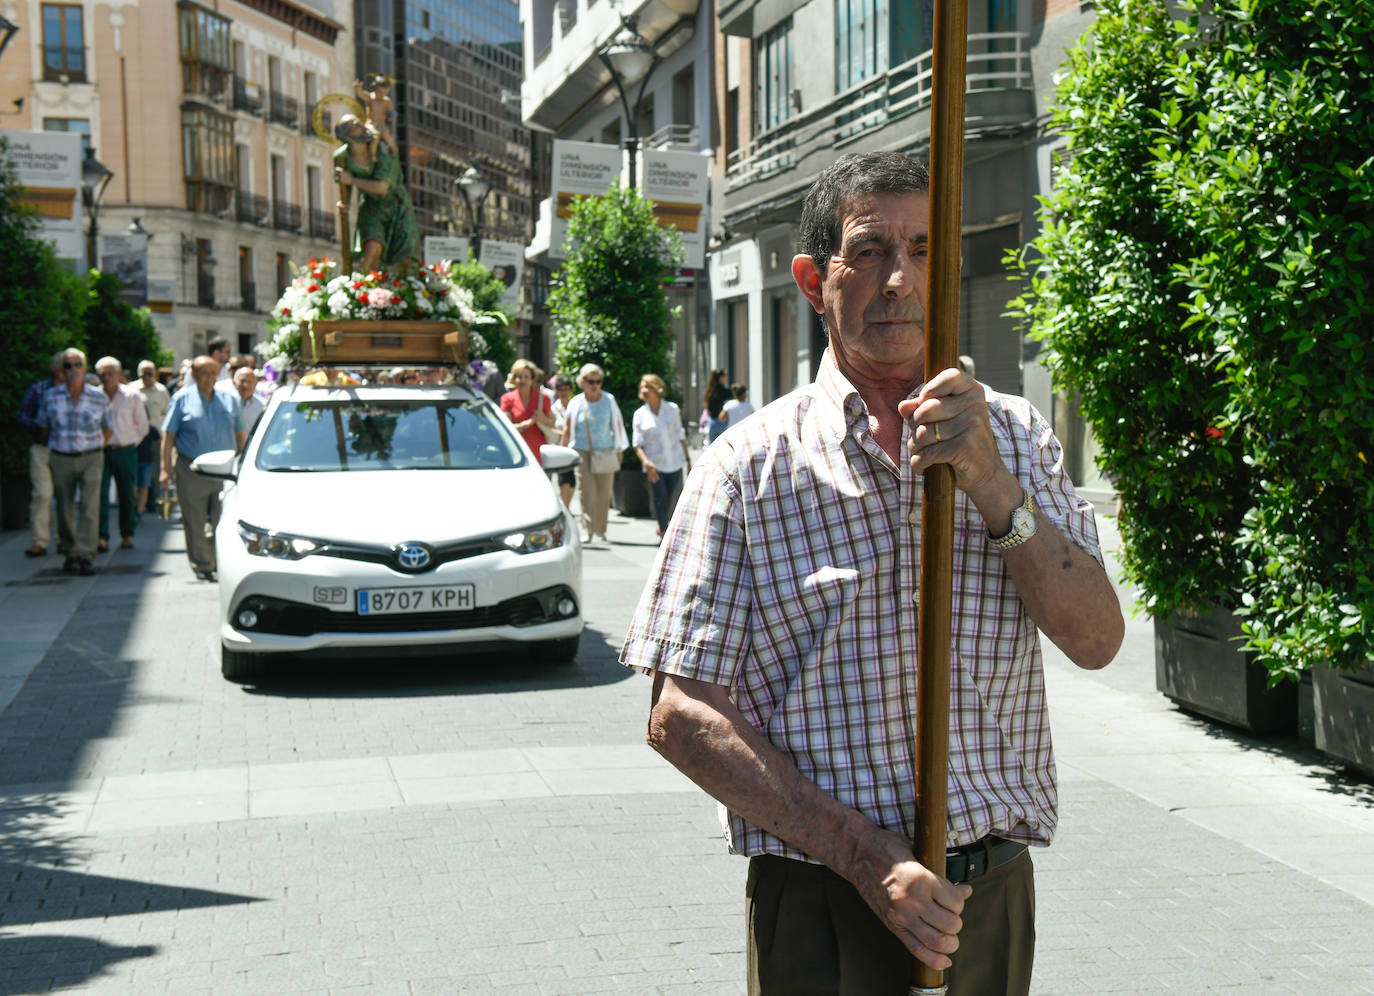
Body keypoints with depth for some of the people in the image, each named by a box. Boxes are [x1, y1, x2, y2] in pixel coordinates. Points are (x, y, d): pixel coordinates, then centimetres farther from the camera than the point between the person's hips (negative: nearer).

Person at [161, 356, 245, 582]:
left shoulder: (229, 399, 11)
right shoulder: (182, 399, 3)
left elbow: (240, 434, 16)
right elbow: (168, 435, 3)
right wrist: (166, 468, -3)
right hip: (192, 470, -1)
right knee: (195, 523, 2)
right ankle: (202, 566, 13)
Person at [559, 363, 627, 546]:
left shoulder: (609, 400, 5)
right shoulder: (576, 403, 3)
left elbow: (617, 425, 10)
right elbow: (567, 430, 9)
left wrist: (619, 451, 9)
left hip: (606, 452, 1)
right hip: (582, 452, -1)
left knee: (603, 493, 3)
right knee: (586, 491, -12)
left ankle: (600, 531, 13)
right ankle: (587, 531, -13)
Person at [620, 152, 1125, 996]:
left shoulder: (1014, 436, 6)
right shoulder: (751, 466, -5)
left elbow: (1096, 639, -3)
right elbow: (681, 717, -9)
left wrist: (990, 484, -18)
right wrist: (864, 855, -17)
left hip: (993, 894, 3)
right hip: (822, 903, -3)